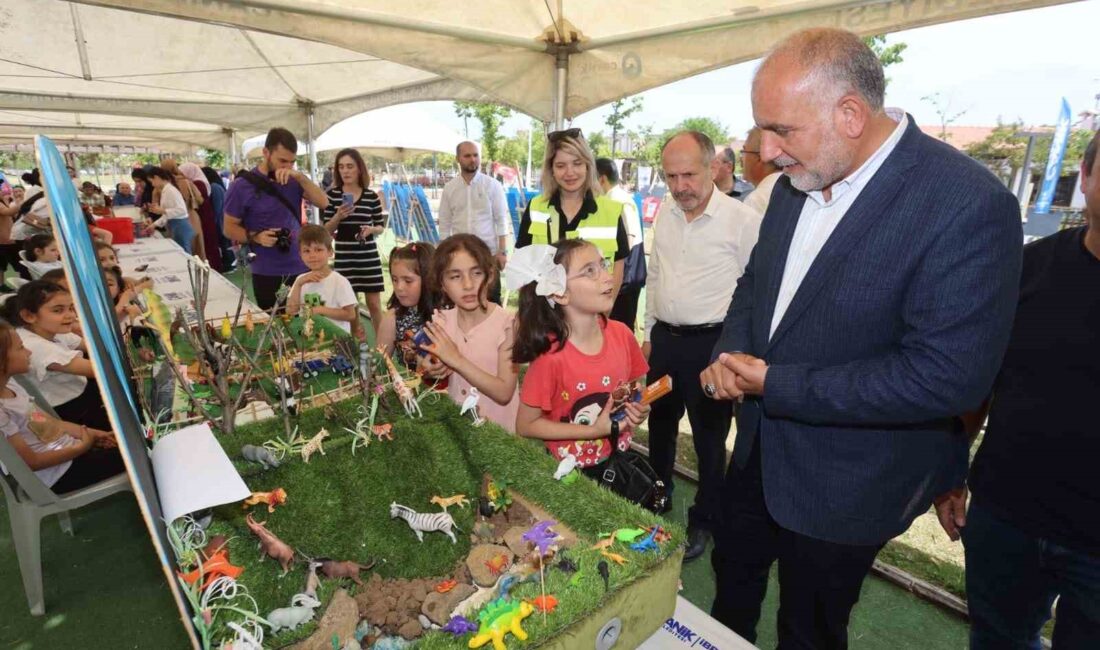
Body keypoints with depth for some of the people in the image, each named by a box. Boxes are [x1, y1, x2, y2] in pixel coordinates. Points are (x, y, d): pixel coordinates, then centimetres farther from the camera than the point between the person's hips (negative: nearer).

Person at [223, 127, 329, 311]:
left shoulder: (293, 180, 4)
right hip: (267, 274, -3)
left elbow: (323, 203, -7)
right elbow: (229, 228, -1)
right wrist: (256, 237, -20)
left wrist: (300, 177, -18)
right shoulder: (242, 185, -7)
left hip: (302, 268, 3)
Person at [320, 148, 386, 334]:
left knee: (374, 304, 5)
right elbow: (326, 230, 1)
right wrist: (338, 216, -17)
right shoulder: (332, 195, 0)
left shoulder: (371, 196, 0)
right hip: (344, 257, 1)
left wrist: (371, 229, -13)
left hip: (369, 256, 0)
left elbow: (381, 227, 8)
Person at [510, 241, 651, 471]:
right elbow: (525, 426, -17)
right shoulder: (551, 357, -27)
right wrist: (595, 430, -21)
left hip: (619, 458, 5)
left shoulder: (622, 334, -12)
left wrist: (639, 408, -14)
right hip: (571, 470, -4)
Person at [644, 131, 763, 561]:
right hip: (664, 339, 6)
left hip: (711, 343, -6)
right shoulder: (664, 214, 6)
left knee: (709, 438, 9)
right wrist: (649, 333, 15)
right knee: (660, 426, 21)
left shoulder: (742, 219, -14)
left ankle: (704, 522, 31)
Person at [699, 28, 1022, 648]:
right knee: (733, 574, 30)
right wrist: (730, 354, -10)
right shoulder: (796, 183, -3)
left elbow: (948, 375, -27)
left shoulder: (969, 206, -25)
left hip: (843, 485, -6)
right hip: (760, 449, 7)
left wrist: (777, 385, -25)